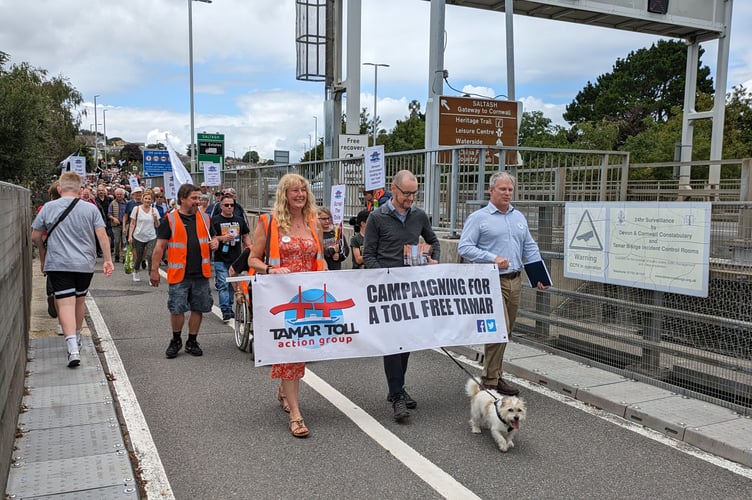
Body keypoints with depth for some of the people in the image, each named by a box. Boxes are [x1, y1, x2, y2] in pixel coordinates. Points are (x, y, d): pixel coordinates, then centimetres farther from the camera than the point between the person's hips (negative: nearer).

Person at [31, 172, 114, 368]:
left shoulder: (48, 208, 0)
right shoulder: (91, 208, 1)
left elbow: (35, 237, 5)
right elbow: (102, 235, -6)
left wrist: (43, 256, 22)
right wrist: (108, 259, -1)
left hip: (58, 264, -2)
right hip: (85, 263, 2)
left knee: (65, 303, -6)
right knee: (80, 300, 19)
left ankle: (73, 348, -20)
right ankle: (77, 338, 36)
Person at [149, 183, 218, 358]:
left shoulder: (204, 218, 9)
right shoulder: (170, 219, -2)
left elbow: (211, 238, 22)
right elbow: (160, 246, -1)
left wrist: (214, 243, -2)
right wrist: (154, 270, -5)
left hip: (201, 273, 3)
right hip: (179, 274, -3)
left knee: (198, 308, 8)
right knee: (176, 309, 0)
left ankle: (192, 342, 23)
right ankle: (176, 341, 21)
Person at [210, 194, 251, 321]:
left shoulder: (240, 220, 12)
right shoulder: (215, 220, 0)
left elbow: (246, 236, 17)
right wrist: (222, 238, -19)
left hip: (236, 259, 4)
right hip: (221, 259, -4)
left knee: (233, 285, 12)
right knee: (223, 285, -8)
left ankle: (229, 308, 24)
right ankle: (225, 310, -8)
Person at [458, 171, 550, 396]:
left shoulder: (519, 217, 17)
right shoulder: (478, 217, -3)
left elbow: (530, 248, 19)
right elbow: (464, 247, -10)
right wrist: (492, 258, -19)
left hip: (515, 281, 7)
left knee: (505, 331, 10)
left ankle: (492, 373, 22)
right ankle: (490, 380, -2)